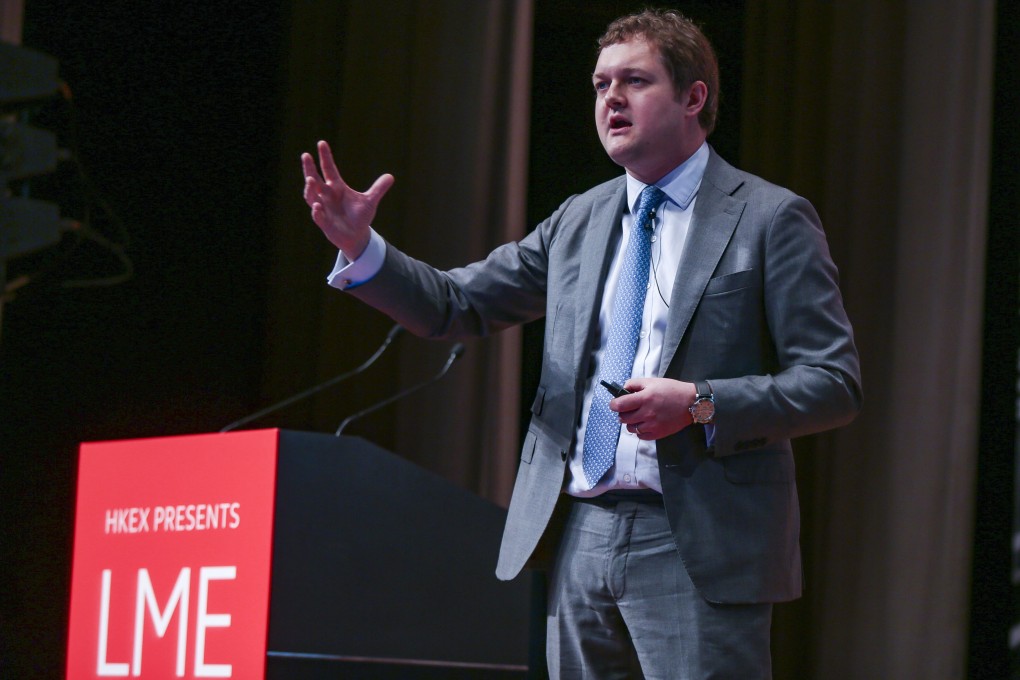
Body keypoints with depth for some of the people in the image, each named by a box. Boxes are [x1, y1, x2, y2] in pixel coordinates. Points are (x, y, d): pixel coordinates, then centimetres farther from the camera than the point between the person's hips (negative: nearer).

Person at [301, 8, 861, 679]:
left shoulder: (771, 219, -1)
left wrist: (700, 403, -19)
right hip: (582, 539, 6)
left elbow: (834, 384, -6)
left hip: (697, 548, -5)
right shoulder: (579, 220, 16)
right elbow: (456, 304, 16)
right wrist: (361, 247, -1)